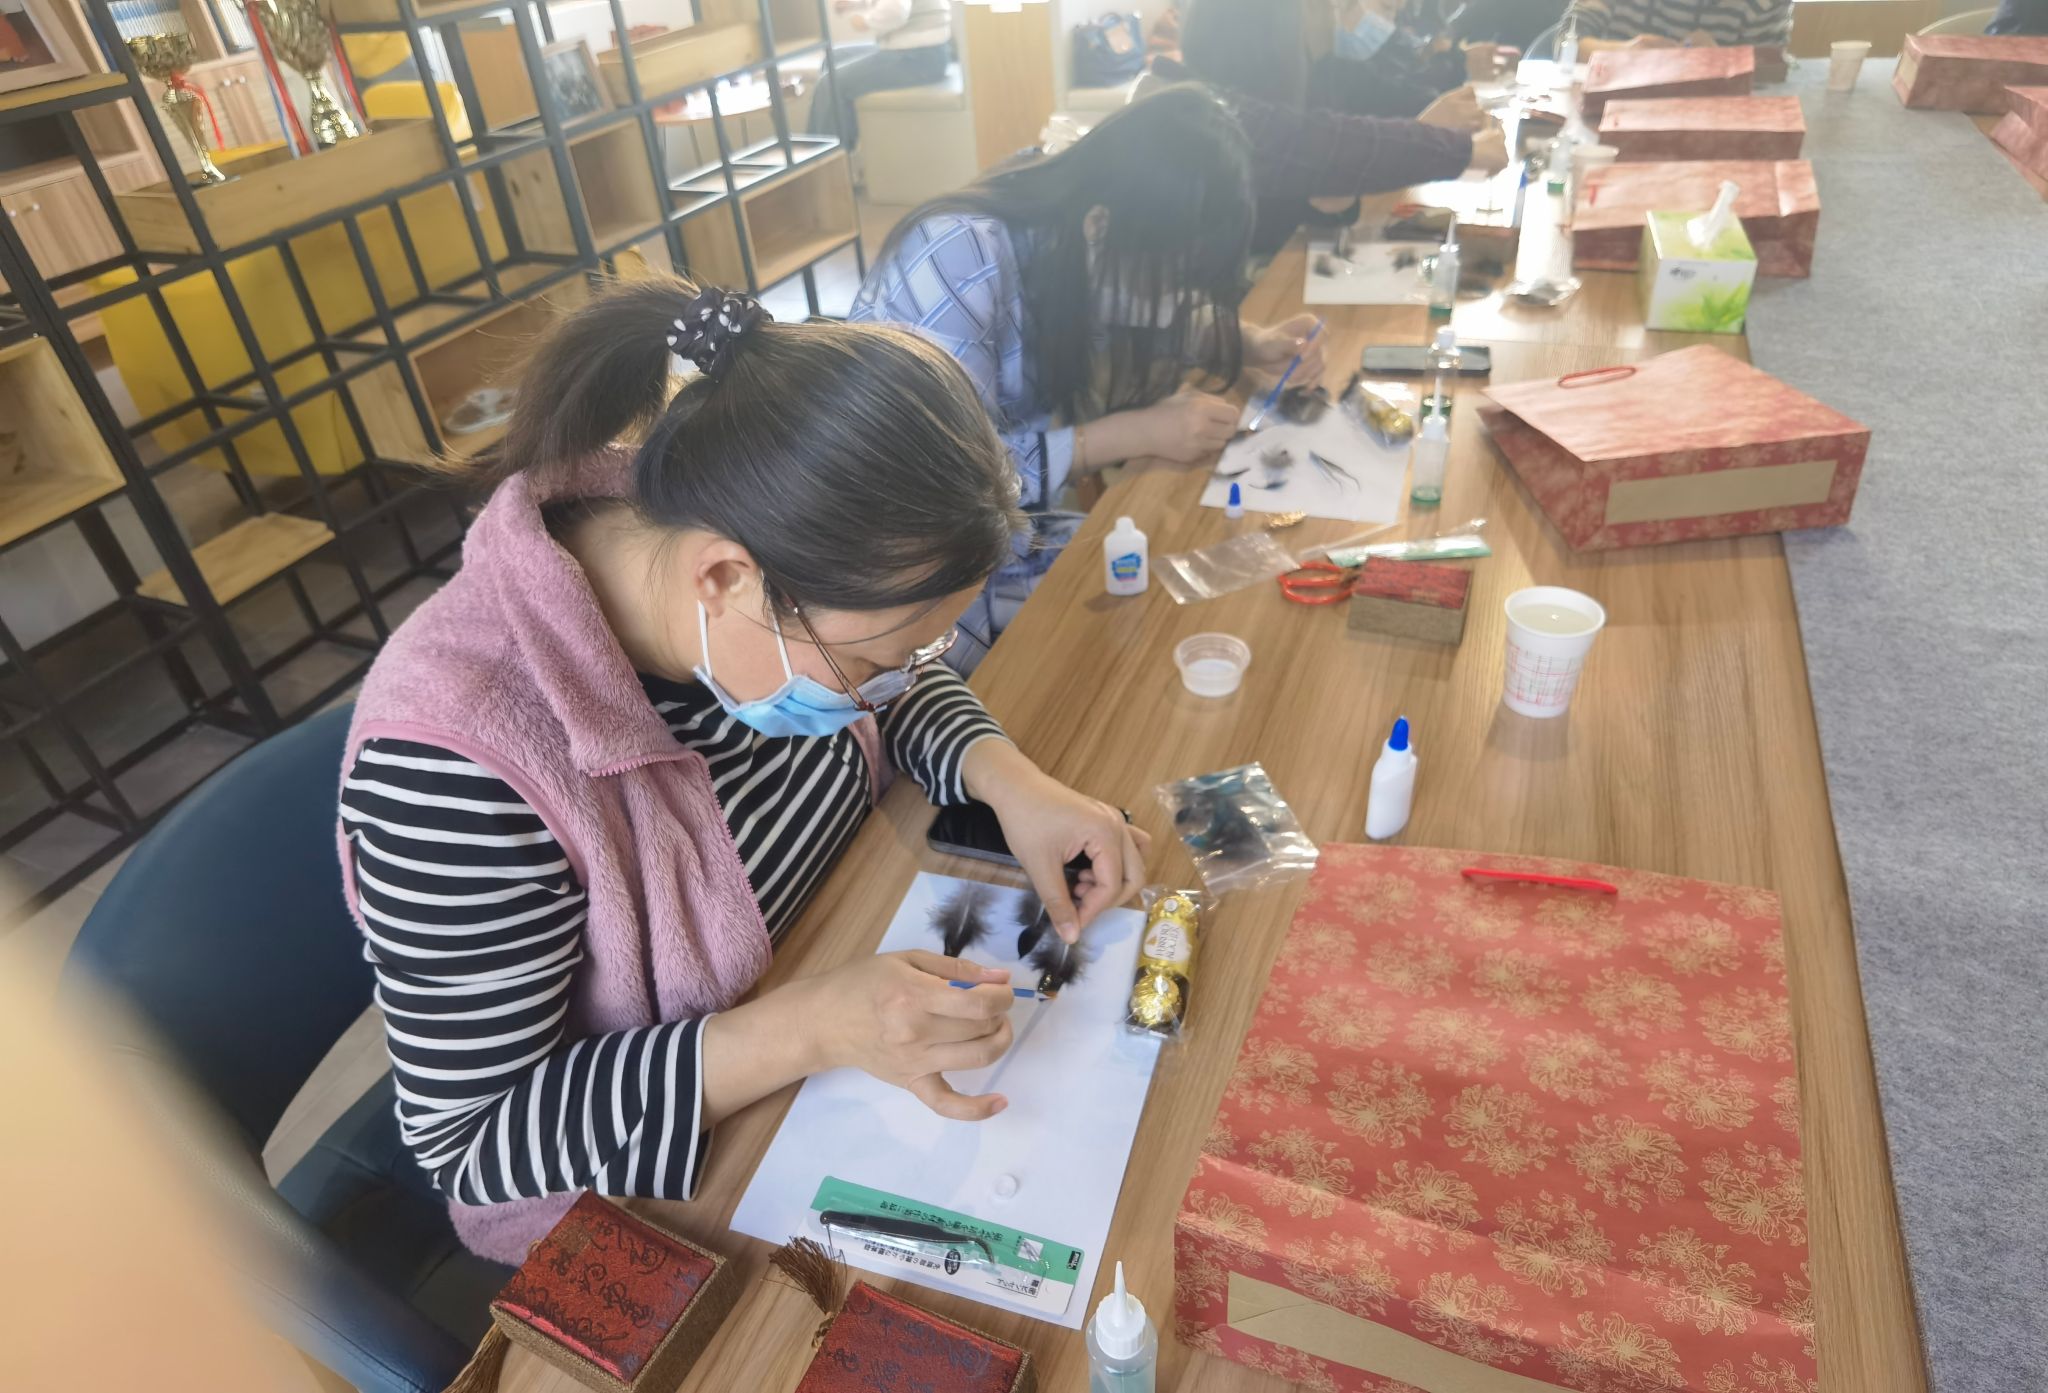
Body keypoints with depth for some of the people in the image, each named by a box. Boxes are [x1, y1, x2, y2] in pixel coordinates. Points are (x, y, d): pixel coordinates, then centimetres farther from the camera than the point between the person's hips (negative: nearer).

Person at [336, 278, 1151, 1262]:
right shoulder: (457, 766, -36)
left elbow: (907, 701, 1)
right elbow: (470, 1146, -25)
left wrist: (1005, 774, -19)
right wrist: (809, 1028, -36)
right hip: (640, 1202, -5)